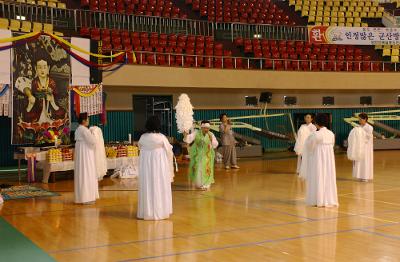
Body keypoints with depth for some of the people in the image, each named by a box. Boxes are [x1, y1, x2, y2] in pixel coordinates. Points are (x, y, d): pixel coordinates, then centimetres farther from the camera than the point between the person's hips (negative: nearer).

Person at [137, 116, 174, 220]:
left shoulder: (142, 137, -4)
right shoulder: (161, 137, -12)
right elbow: (169, 151, -3)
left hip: (145, 165, 3)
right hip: (159, 165, -3)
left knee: (147, 187, 8)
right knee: (159, 187, 5)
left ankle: (146, 212, 14)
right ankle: (160, 211, 10)